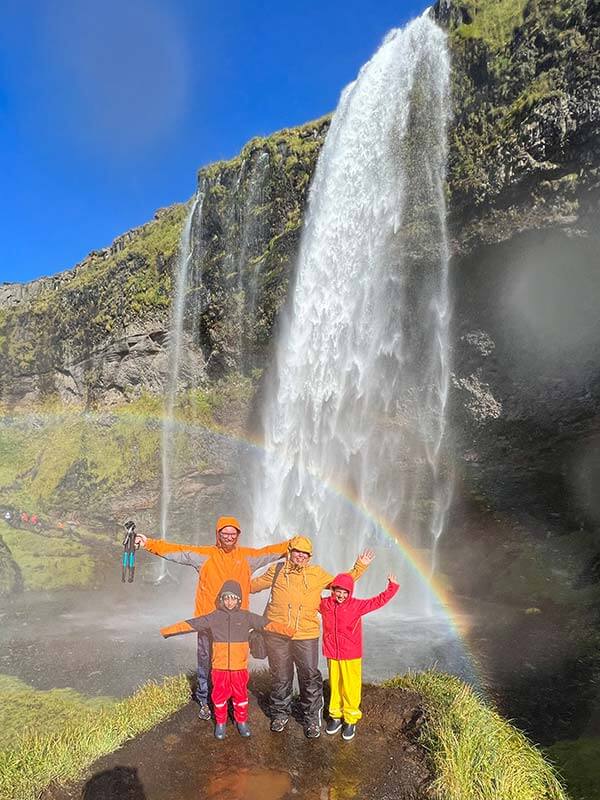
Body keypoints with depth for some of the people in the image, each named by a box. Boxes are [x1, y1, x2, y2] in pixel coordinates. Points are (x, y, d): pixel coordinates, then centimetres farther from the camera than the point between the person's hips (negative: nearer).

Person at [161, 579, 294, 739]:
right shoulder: (213, 617, -2)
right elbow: (190, 624, -3)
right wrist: (168, 630, -8)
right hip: (219, 667, 0)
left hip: (239, 667, 0)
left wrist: (288, 630, -17)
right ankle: (220, 723, 31)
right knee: (219, 696, 11)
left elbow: (267, 624, -7)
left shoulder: (246, 617, -2)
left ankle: (242, 721, 33)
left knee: (241, 695, 12)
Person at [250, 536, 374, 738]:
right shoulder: (276, 571, 7)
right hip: (277, 634, 0)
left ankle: (312, 718, 18)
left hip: (306, 635, 0)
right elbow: (253, 585, 19)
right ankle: (280, 714, 32)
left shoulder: (317, 574, 9)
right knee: (280, 677, 12)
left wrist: (360, 566, 13)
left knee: (310, 677, 0)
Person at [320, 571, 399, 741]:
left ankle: (351, 720, 18)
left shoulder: (357, 606, -8)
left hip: (351, 656, -2)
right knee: (335, 686, 13)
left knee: (350, 688, 3)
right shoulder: (324, 604, 0)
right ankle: (335, 716, 30)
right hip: (332, 655, 3)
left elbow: (378, 601, -6)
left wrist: (392, 587, -11)